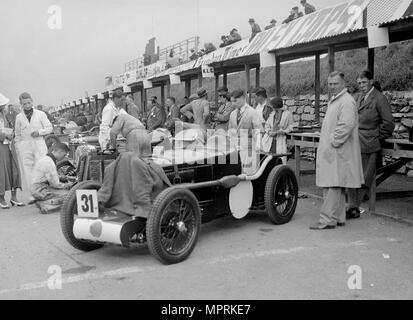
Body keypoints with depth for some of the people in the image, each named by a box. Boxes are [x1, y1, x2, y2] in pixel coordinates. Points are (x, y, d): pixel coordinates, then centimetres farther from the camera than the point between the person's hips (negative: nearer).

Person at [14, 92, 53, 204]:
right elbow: (17, 135, 16)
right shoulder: (19, 117, 9)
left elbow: (49, 128, 8)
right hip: (25, 146, 1)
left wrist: (39, 132, -10)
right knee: (28, 171, -3)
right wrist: (17, 150, 10)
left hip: (39, 145, -1)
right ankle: (33, 195, 0)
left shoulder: (40, 114, 4)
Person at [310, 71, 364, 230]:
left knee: (333, 187, -7)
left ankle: (328, 220, -4)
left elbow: (346, 126, -24)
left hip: (338, 153, -10)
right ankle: (338, 218, 20)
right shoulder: (334, 100, 20)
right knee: (334, 187, 13)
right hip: (330, 153, 10)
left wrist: (333, 143, -20)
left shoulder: (346, 101, -13)